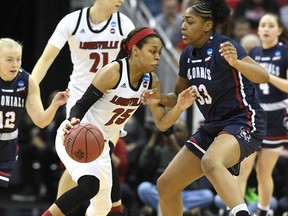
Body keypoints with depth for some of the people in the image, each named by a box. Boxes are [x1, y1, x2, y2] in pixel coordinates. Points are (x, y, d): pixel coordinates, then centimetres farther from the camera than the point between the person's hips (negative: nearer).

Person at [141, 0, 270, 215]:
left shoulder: (223, 47, -16)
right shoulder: (188, 54, 6)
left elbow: (263, 77, -27)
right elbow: (179, 97, 19)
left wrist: (235, 62, -45)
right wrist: (160, 98, -2)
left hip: (243, 122, -9)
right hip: (213, 127, 9)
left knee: (210, 162, -41)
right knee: (166, 185, 8)